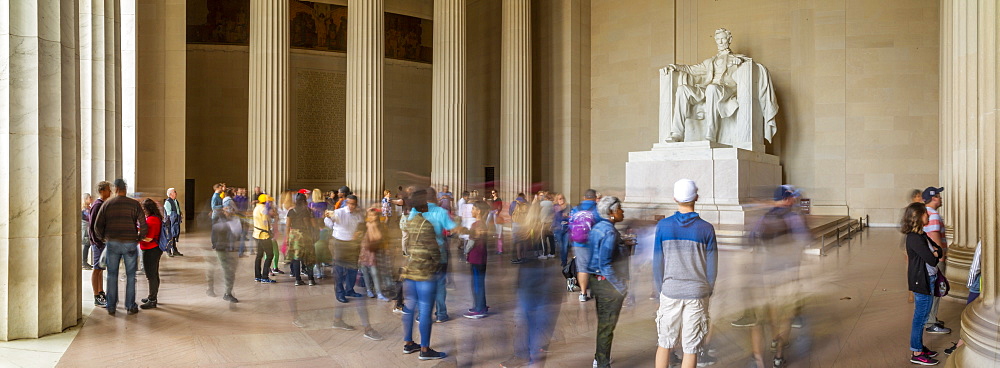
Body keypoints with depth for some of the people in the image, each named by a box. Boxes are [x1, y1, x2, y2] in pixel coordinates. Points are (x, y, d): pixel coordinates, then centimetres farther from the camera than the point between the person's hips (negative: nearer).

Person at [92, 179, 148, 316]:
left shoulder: (107, 204, 3)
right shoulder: (134, 204, -2)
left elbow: (97, 226, 2)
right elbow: (143, 224, -8)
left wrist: (103, 237, 20)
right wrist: (140, 237, 9)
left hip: (112, 243, 2)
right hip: (130, 243, -1)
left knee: (112, 275, 10)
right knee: (130, 276, 6)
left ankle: (111, 307, 13)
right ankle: (130, 306, 9)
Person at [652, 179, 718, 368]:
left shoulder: (663, 225, -4)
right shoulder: (706, 229, -5)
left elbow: (657, 263, -1)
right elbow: (711, 266, 0)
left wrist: (661, 289, 11)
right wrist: (708, 291, 14)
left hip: (670, 292, 1)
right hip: (697, 295, 0)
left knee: (664, 343, 12)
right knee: (691, 348, 6)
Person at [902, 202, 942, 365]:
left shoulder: (922, 235, 11)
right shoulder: (914, 238, -21)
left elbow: (939, 250, 8)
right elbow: (931, 260, -23)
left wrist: (936, 253, -12)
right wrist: (937, 255, -3)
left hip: (928, 280, 10)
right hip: (922, 282, -10)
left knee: (922, 316, 18)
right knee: (920, 317, -2)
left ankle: (919, 346, 30)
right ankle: (916, 353, 7)